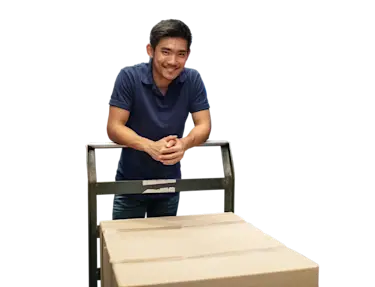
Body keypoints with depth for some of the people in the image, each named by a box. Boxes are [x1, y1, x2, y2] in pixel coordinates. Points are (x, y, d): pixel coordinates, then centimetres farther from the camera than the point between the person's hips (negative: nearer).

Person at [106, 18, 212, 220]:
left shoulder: (193, 80, -11)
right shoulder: (128, 77, -17)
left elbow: (204, 126, -11)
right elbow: (113, 128, -20)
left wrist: (184, 143, -35)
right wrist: (151, 146, -37)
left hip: (170, 184, 3)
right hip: (130, 183, -2)